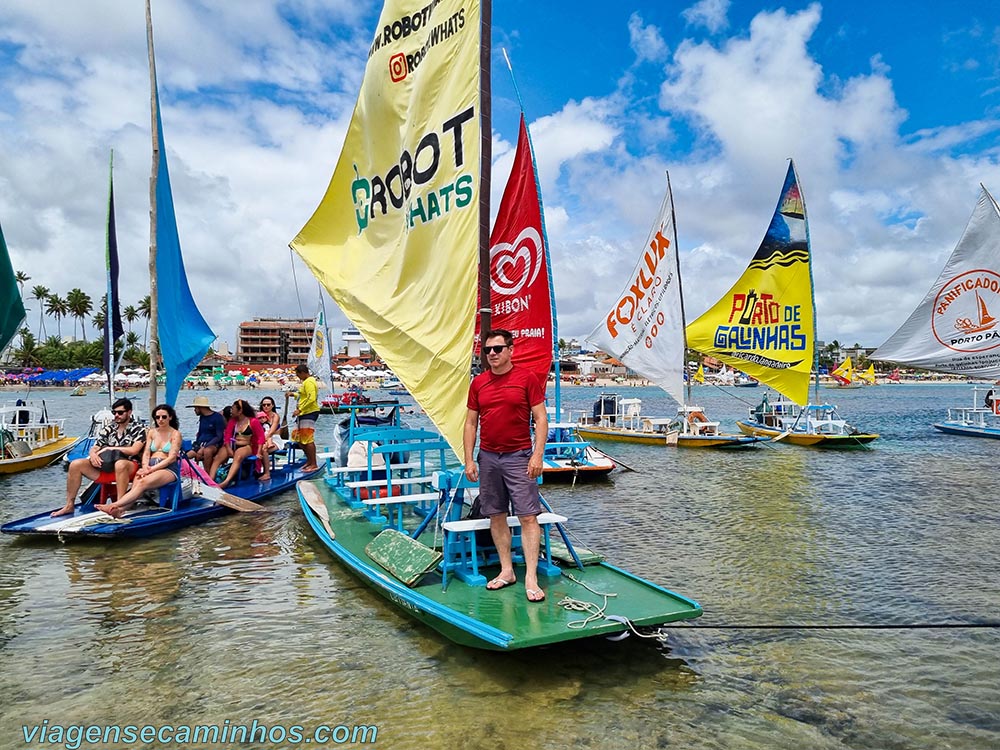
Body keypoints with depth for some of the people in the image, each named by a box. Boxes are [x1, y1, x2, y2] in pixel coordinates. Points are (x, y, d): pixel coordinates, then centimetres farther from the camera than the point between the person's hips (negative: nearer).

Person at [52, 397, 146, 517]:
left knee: (120, 464, -41)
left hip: (129, 468, -6)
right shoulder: (108, 428, 16)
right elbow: (94, 448, 12)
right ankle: (69, 506, -3)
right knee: (75, 465, -10)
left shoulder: (138, 429, 1)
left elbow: (134, 450, -13)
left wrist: (109, 448, -8)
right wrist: (93, 454, -13)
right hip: (105, 466, 6)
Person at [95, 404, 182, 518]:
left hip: (168, 469, -4)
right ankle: (119, 509, -54)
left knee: (143, 482, -35)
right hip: (150, 467, 4)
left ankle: (114, 505, -51)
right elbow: (146, 453, 10)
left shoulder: (175, 434, 3)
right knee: (136, 484, -31)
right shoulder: (151, 432, 19)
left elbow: (172, 458, -7)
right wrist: (145, 467, -11)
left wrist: (151, 469, -16)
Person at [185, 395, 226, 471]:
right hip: (201, 444, 7)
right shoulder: (202, 417, 17)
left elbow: (219, 437, -11)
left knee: (207, 451, -40)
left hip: (213, 445, -7)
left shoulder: (218, 417, -5)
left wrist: (203, 448, -21)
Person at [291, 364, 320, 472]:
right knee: (298, 437, 15)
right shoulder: (306, 382, 19)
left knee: (308, 439, -9)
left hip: (309, 413, -11)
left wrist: (299, 409, -25)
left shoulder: (309, 382, -14)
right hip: (304, 414, 11)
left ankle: (313, 464, -5)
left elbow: (311, 398, -24)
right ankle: (309, 460, 24)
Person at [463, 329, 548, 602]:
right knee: (496, 516, 9)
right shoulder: (478, 383, 8)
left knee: (528, 516, -6)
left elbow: (541, 419, -3)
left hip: (518, 457, -4)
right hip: (488, 458, 4)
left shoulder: (527, 378, -3)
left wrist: (537, 454, -12)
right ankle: (506, 571, 21)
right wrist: (469, 460, 5)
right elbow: (470, 423, 11)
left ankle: (531, 578, -2)